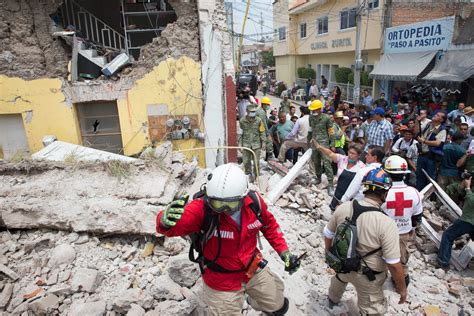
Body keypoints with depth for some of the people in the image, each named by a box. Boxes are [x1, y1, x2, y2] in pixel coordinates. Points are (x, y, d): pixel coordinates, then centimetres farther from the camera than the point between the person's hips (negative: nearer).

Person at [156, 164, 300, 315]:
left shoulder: (254, 201, -20)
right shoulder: (202, 208, -32)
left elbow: (269, 224, -1)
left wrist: (284, 252, -2)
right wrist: (166, 221, -68)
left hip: (254, 270, 4)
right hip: (221, 282, -4)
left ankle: (256, 301, 60)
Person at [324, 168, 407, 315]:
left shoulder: (343, 208, -17)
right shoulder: (387, 224, -31)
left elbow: (328, 234, -2)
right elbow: (394, 264, -25)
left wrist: (329, 253, 17)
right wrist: (402, 288, -7)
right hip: (368, 277, -5)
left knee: (340, 278, 37)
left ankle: (332, 303, 67)